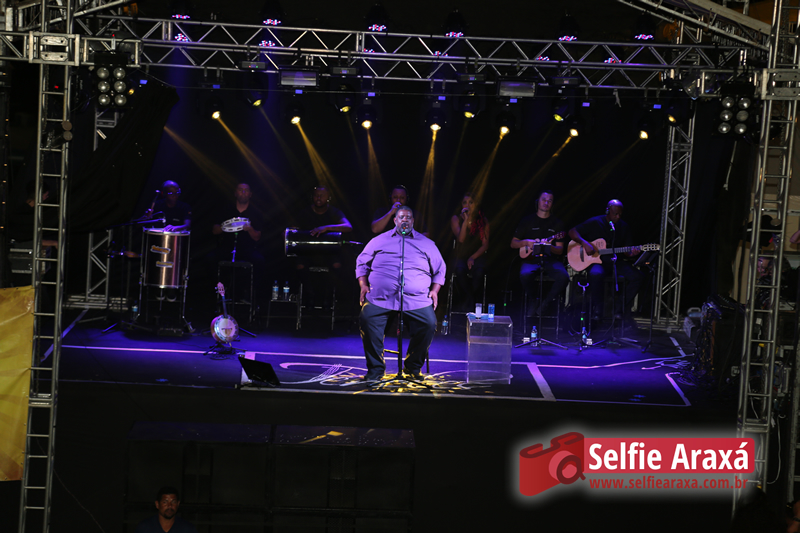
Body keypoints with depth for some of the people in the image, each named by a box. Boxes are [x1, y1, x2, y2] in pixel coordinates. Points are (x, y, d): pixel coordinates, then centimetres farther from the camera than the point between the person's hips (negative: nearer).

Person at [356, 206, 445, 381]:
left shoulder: (426, 244, 19)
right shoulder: (379, 241, 18)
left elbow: (440, 269, 23)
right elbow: (362, 263, 22)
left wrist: (435, 290, 8)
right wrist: (363, 285, 7)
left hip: (417, 300, 0)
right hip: (380, 298, 0)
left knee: (429, 324, -25)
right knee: (367, 320, -27)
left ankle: (413, 367, -5)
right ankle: (375, 368, -14)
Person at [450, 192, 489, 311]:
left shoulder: (483, 221, 5)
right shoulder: (456, 219, 2)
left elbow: (485, 245, 2)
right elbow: (460, 239, -13)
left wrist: (473, 257, -12)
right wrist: (466, 220, -21)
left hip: (477, 256, 0)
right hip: (461, 256, 0)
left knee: (479, 272, -34)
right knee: (460, 270, -36)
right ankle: (471, 298, -16)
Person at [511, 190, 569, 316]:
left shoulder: (557, 223, 9)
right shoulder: (527, 221, 10)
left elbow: (560, 250, 4)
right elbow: (513, 244, 13)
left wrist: (549, 246, -18)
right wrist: (526, 242, -8)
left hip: (550, 260, 1)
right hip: (531, 259, 0)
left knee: (563, 276, -31)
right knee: (525, 275, -36)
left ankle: (545, 302, -8)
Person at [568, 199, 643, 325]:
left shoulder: (623, 226, 10)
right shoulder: (595, 222, -2)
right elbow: (572, 232, -1)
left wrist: (631, 253, -13)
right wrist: (584, 243, -17)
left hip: (615, 262, 4)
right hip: (597, 261, -4)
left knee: (636, 276, -21)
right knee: (596, 274, -40)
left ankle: (621, 310, -9)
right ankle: (597, 309, -20)